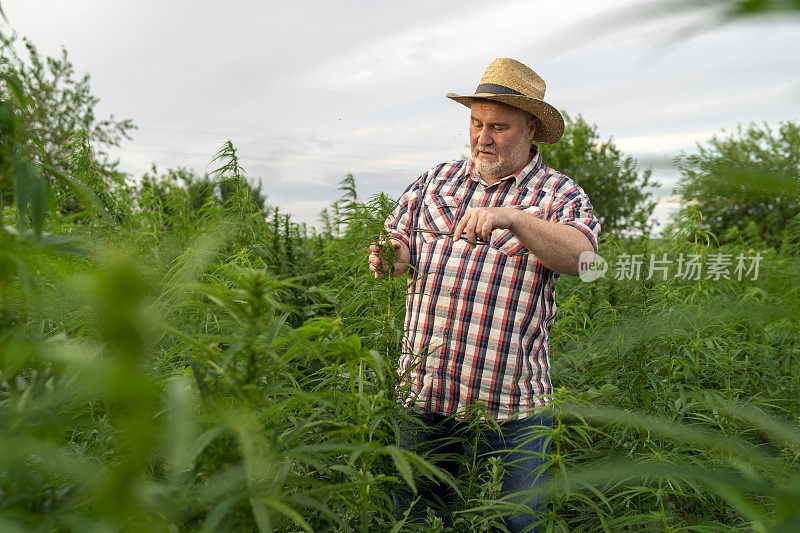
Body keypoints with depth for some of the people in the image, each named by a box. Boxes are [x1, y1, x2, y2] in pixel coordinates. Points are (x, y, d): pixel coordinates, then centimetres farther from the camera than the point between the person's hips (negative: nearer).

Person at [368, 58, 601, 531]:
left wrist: (511, 217, -32)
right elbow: (400, 242, 12)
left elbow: (580, 256, -18)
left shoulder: (558, 194, 0)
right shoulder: (436, 181, 12)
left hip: (509, 403, -3)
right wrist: (393, 256, -12)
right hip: (424, 389, 4)